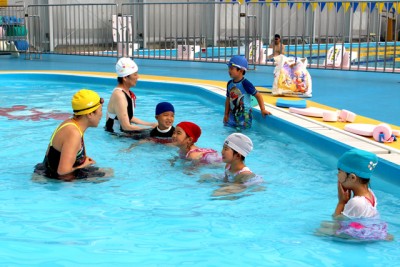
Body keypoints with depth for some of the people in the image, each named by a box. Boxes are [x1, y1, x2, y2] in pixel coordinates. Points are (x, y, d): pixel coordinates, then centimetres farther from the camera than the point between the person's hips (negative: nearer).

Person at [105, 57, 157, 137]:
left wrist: (151, 124, 8)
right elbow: (126, 126, -24)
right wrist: (150, 128, -16)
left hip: (123, 130, 9)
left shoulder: (128, 92, 6)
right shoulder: (119, 95, -22)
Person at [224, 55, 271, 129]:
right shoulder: (230, 84, 3)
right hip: (232, 114, 6)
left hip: (244, 115, -6)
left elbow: (258, 95, -11)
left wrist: (263, 110, -13)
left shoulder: (245, 84, -16)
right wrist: (226, 114, 13)